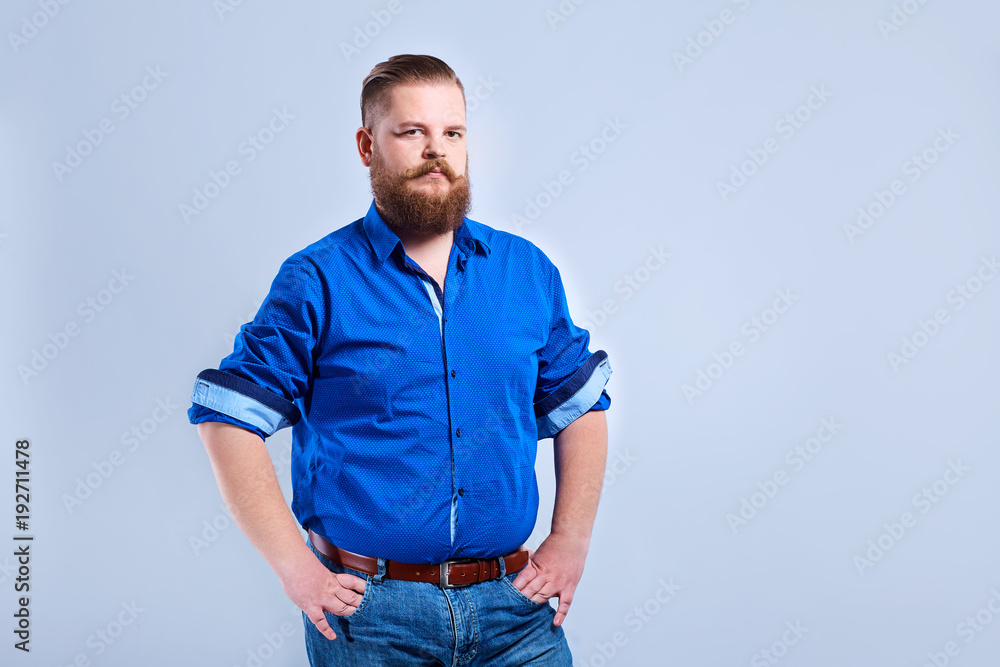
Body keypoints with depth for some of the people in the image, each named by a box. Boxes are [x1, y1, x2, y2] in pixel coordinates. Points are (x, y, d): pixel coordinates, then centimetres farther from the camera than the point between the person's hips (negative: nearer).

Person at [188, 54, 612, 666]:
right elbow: (227, 417, -6)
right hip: (367, 615, -2)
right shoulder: (316, 281, -5)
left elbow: (581, 407, 12)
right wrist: (294, 565, -10)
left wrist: (571, 543, 3)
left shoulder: (528, 271, 5)